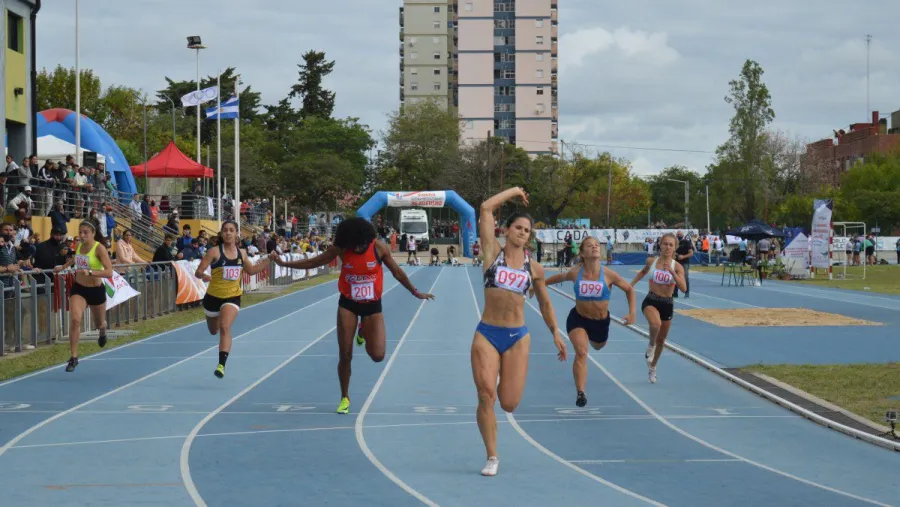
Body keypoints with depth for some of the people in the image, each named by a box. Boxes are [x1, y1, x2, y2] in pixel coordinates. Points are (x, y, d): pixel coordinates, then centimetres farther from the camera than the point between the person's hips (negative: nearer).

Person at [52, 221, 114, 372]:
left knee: (99, 324, 18)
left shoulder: (99, 248, -19)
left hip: (96, 290, -3)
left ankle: (102, 331, 58)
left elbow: (109, 272, -29)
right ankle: (74, 357, -16)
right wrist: (63, 267, 21)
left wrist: (90, 272, -40)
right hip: (78, 288, 3)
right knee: (75, 319, -20)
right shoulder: (79, 246, -2)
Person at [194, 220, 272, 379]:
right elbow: (198, 272, -15)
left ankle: (222, 364, -25)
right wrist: (203, 276, -38)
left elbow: (251, 270, 18)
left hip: (233, 297, 0)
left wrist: (269, 262, 9)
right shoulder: (214, 252, -12)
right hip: (213, 296, 0)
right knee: (213, 331, 21)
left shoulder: (241, 253, 0)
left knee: (225, 328, -22)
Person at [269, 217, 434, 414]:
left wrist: (416, 292, 1)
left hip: (372, 305, 0)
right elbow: (313, 262, -3)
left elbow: (397, 272, -2)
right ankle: (345, 398, 16)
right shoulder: (341, 249, -12)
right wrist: (283, 263, -8)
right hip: (348, 304, 0)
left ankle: (363, 331, 28)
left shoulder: (379, 248, -15)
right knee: (345, 355, -2)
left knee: (377, 355, -7)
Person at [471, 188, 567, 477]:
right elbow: (486, 209, -2)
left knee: (509, 404, -3)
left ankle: (503, 386, 36)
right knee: (486, 397, -11)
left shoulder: (534, 268, 9)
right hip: (487, 334, -2)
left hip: (518, 337, 2)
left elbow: (545, 303, 21)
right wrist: (513, 192, 8)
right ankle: (492, 457, 4)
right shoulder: (493, 252, 3)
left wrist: (556, 333, 16)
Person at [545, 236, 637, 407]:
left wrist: (632, 313, -12)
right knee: (581, 352, -23)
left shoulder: (608, 275, -18)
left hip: (601, 321, 2)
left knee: (598, 346, 28)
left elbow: (629, 290, -4)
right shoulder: (575, 273, -15)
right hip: (578, 319, -2)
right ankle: (580, 393, -21)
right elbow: (559, 277, 7)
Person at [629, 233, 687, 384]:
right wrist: (632, 284, 12)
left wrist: (672, 272, -30)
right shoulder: (651, 261, -3)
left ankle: (652, 367, 38)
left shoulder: (677, 267, -8)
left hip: (667, 304, 1)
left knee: (661, 340, 14)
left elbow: (684, 288, -20)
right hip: (651, 301, -1)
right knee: (656, 323, -36)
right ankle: (651, 346, -4)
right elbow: (643, 272, 21)